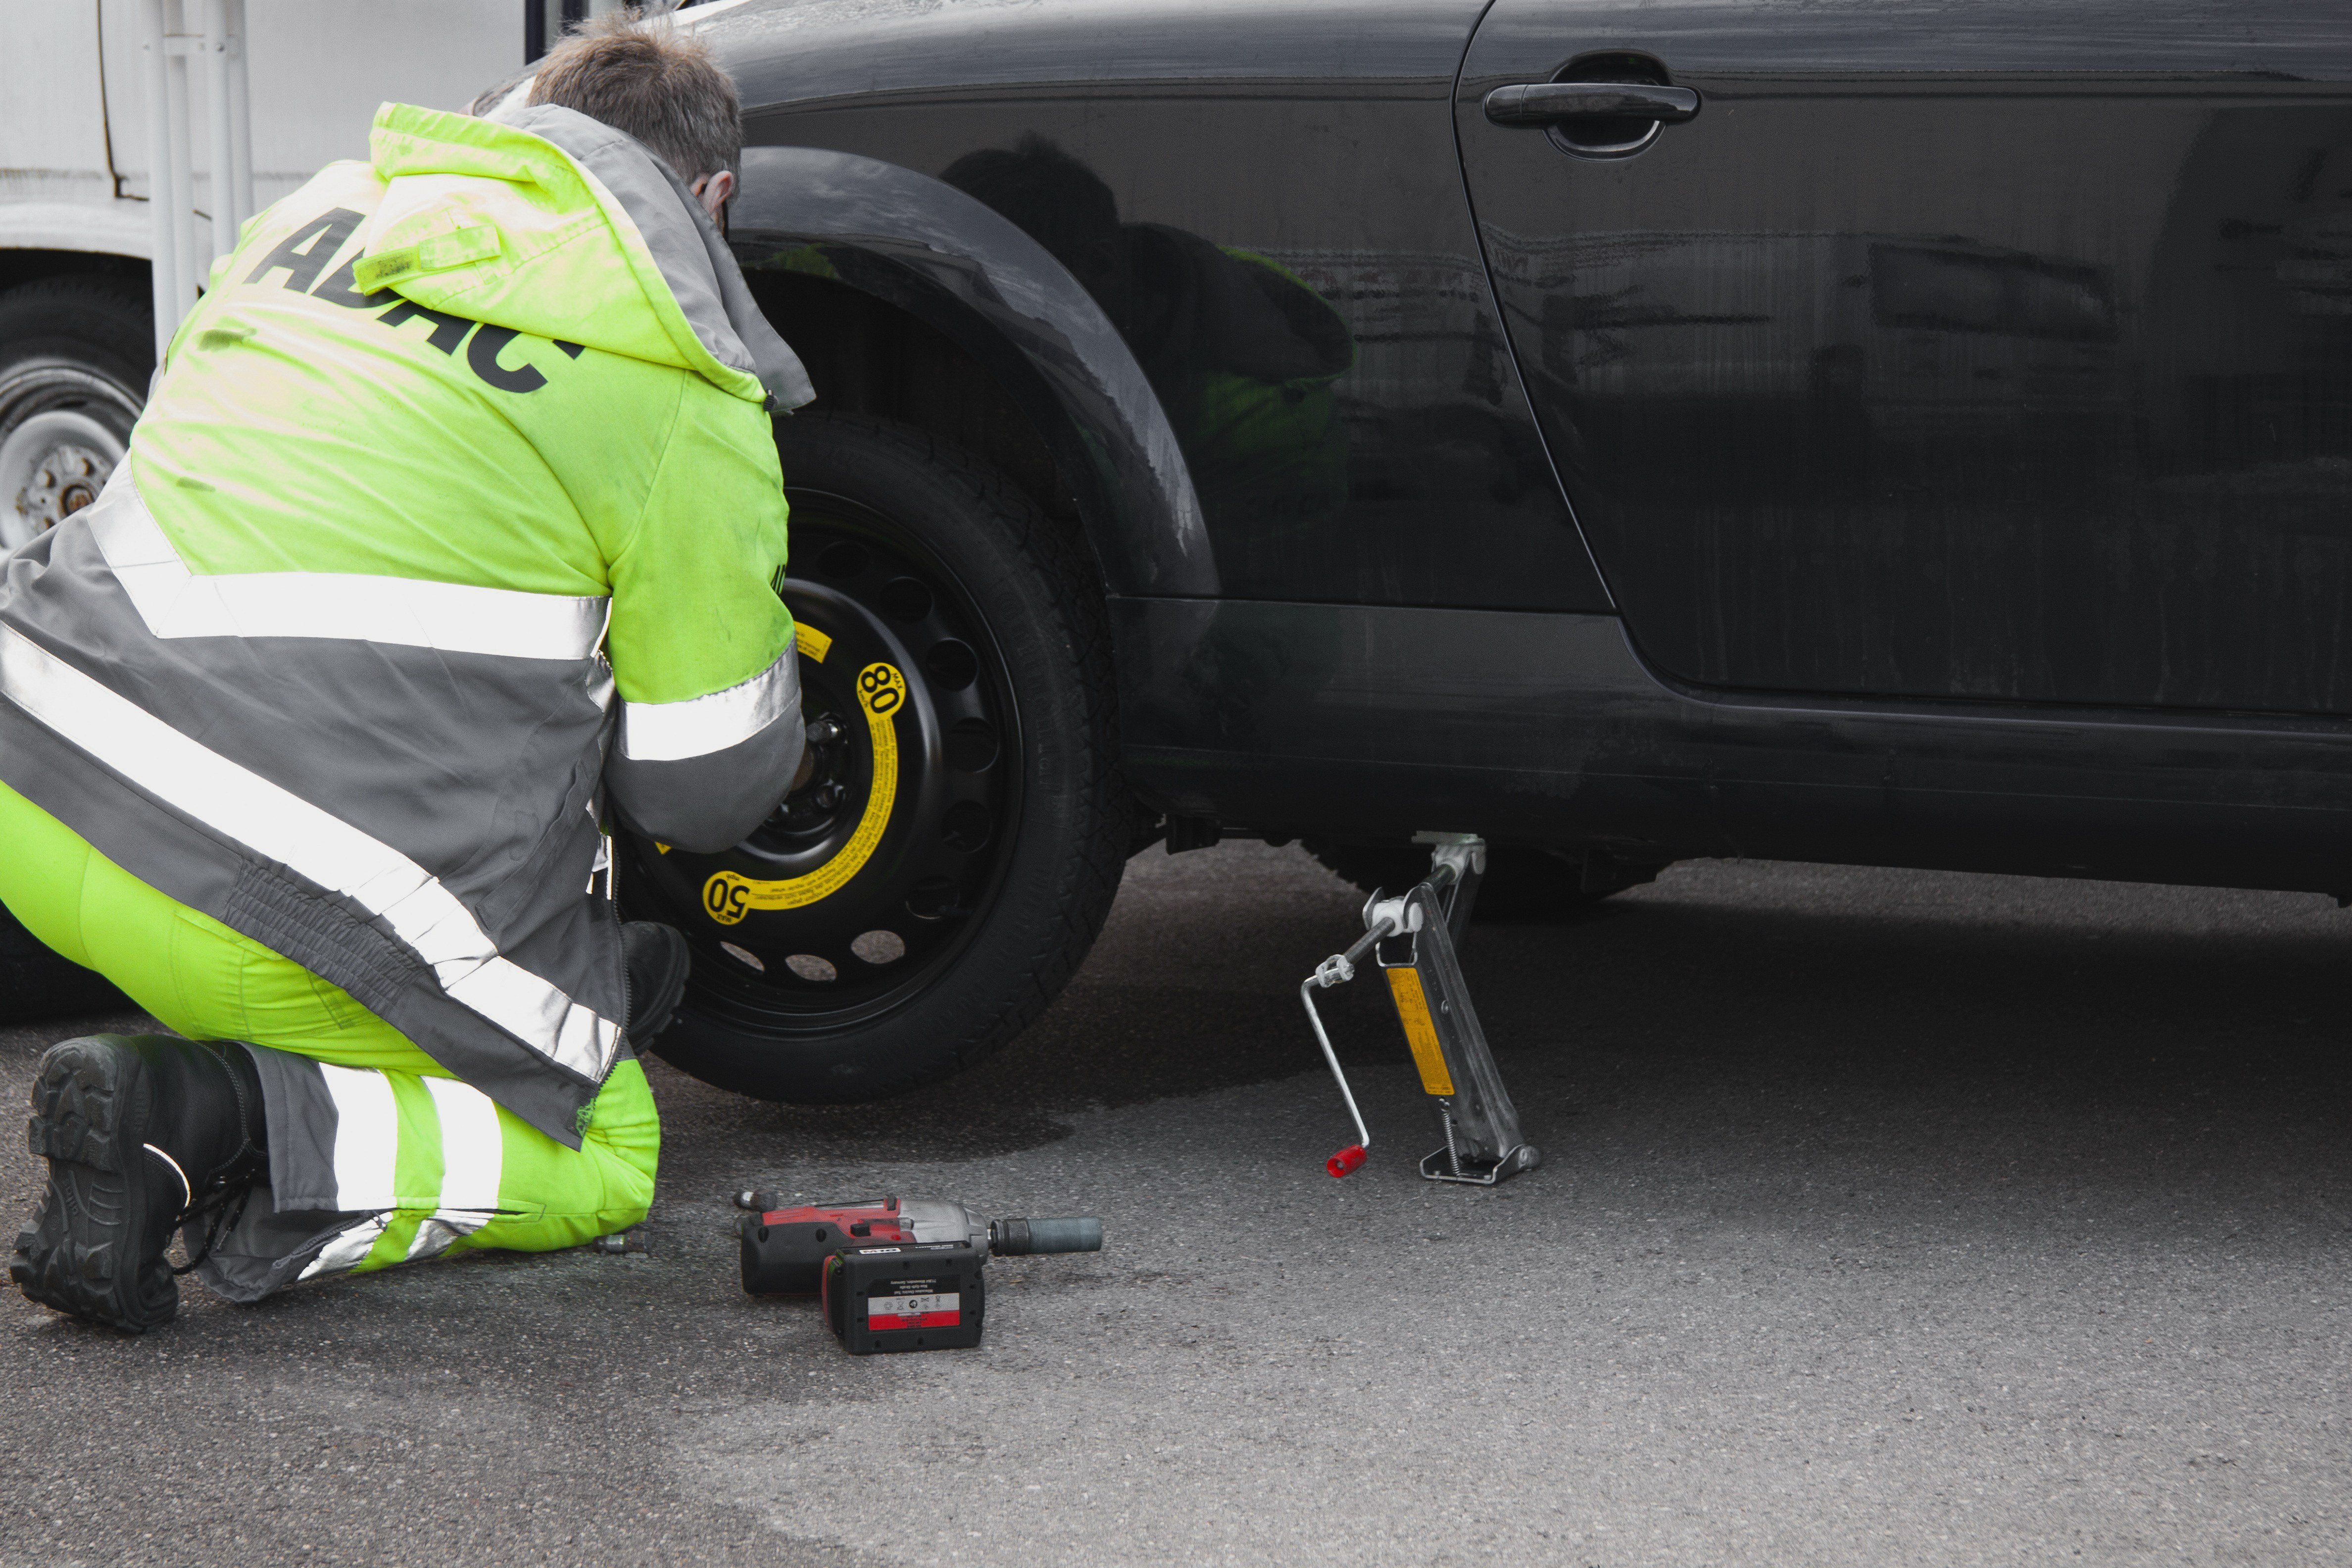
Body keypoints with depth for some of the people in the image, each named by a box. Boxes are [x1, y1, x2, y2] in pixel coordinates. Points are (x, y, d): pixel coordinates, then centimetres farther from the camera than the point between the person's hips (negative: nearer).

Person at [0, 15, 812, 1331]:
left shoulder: (328, 202, 16)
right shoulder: (688, 396, -2)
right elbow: (704, 782, 3)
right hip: (262, 897, -7)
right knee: (601, 1159, 12)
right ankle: (206, 1119, -8)